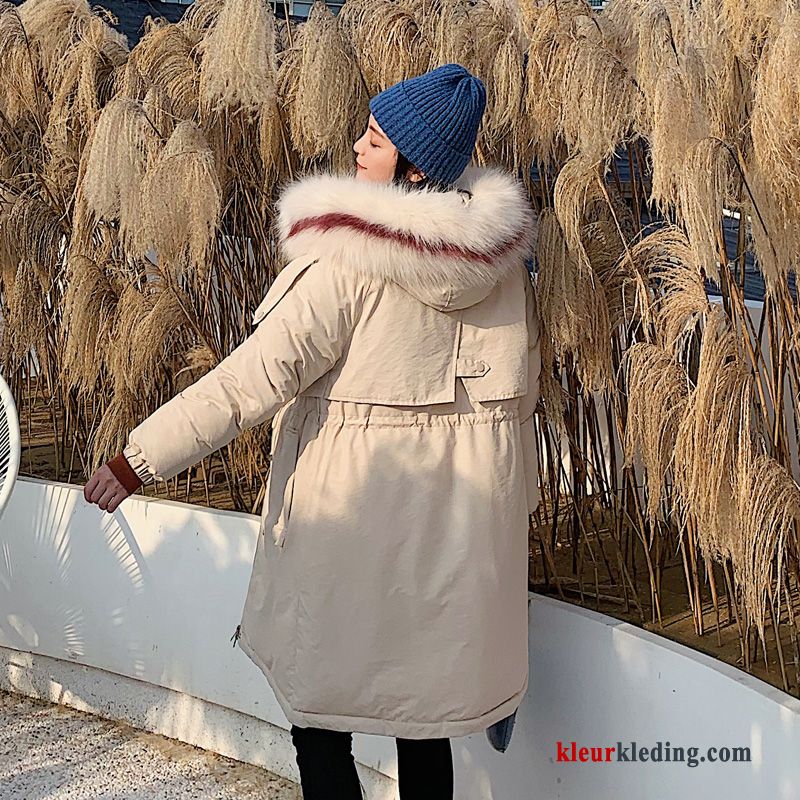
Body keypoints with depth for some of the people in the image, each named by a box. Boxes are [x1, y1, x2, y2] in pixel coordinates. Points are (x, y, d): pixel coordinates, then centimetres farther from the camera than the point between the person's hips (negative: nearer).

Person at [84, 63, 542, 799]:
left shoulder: (346, 262, -17)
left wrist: (142, 457, -10)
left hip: (354, 526, -6)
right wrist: (515, 505, 23)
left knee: (322, 717, 11)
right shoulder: (500, 255, 2)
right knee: (424, 717, 19)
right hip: (455, 530, 6)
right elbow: (521, 394, 10)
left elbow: (254, 379, -18)